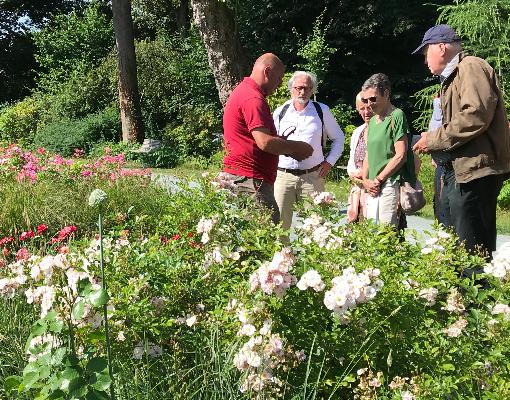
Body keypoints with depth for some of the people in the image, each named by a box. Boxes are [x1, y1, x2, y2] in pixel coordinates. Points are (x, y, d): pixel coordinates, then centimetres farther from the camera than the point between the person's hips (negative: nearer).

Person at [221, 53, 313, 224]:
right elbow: (265, 142, -22)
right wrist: (297, 147, -7)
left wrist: (289, 149, 16)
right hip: (249, 180, -11)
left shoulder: (242, 91, 21)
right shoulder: (253, 98, -13)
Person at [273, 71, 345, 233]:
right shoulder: (280, 112, 8)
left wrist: (330, 161, 6)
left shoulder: (322, 111, 6)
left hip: (312, 177, -1)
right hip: (283, 175, 1)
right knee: (280, 222, -1)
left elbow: (339, 138, 16)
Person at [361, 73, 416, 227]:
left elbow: (400, 156, -13)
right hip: (373, 190, 8)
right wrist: (366, 180, 5)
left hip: (389, 185, -8)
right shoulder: (372, 121, 18)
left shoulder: (396, 116, -7)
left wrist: (378, 180, -10)